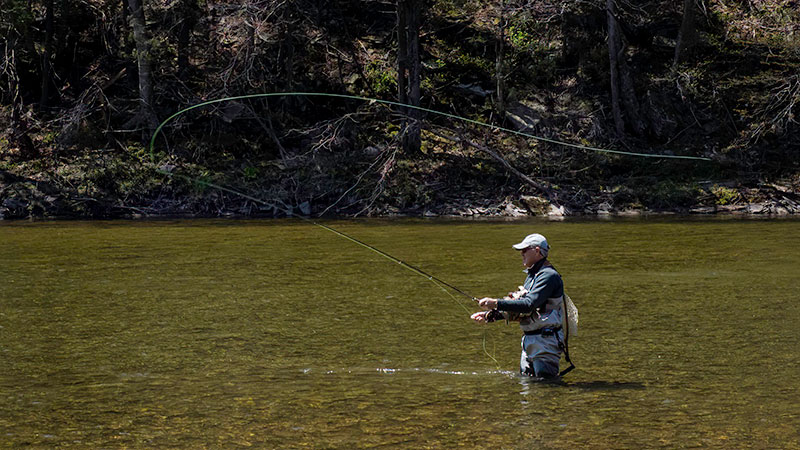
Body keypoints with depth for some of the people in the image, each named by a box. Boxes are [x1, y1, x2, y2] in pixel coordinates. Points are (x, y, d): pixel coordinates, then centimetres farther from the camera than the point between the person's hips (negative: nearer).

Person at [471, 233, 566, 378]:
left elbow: (529, 305, -27)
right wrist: (491, 315, 10)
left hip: (545, 341, -10)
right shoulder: (532, 275, 17)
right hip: (529, 341, 10)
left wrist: (496, 303, -26)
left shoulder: (549, 276, -16)